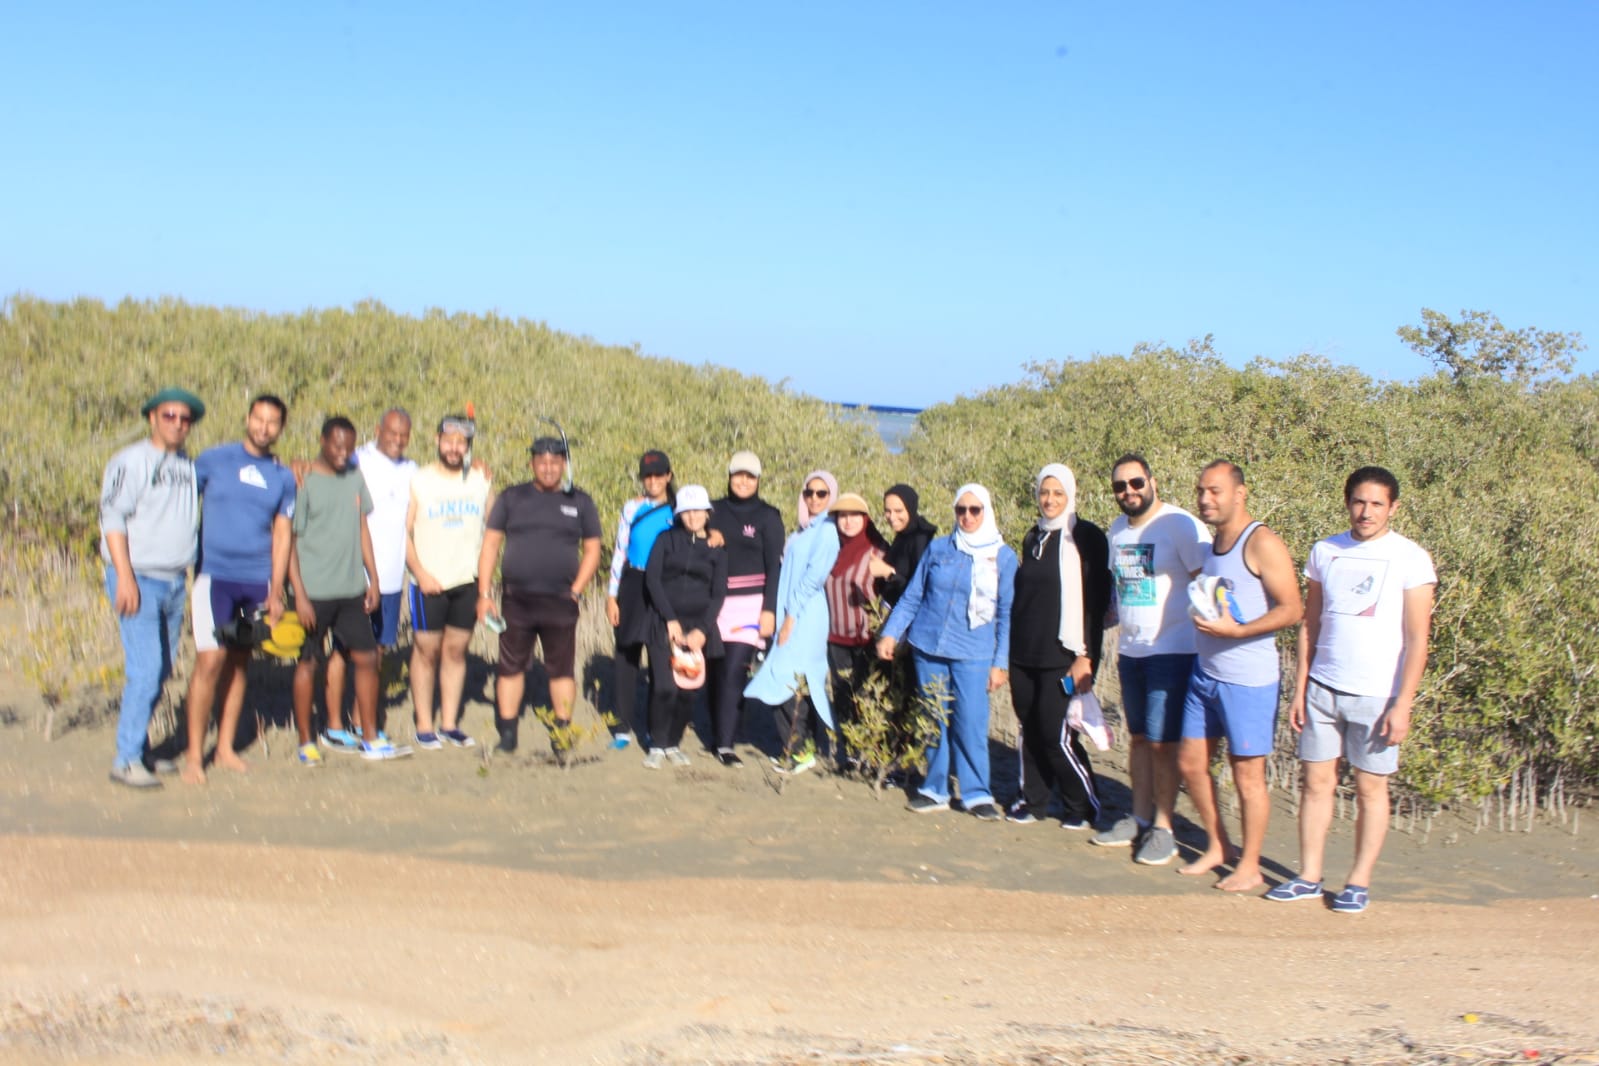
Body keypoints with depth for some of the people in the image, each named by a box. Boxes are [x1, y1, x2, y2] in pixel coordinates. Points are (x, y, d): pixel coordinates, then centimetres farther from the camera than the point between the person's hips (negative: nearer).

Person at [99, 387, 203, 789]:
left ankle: (134, 734, 25)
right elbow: (112, 518, -11)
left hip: (175, 581, 7)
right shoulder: (131, 461, -6)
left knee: (161, 671, 11)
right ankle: (126, 760, -5)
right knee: (145, 670, -12)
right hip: (139, 579, -7)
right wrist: (125, 577, -17)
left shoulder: (190, 466, 13)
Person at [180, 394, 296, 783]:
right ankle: (194, 754, -2)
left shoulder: (283, 478, 9)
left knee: (240, 662, 8)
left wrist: (275, 593, 3)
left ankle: (225, 748, 18)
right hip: (214, 575, -3)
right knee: (210, 661, -10)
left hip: (257, 580, 3)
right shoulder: (213, 460, 1)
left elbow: (281, 535, 9)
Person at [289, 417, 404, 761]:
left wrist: (372, 579, 12)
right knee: (308, 662, 4)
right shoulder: (303, 482, -7)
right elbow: (289, 541, -8)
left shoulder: (355, 478, 10)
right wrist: (299, 594, -12)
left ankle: (370, 738, 15)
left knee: (367, 658, 5)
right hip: (314, 590, -5)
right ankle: (306, 742, 13)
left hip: (352, 589, 5)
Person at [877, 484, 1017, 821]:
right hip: (928, 646, 2)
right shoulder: (937, 549, 6)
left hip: (973, 654, -2)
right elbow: (912, 596, 11)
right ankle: (936, 789, 18)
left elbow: (1006, 614, 3)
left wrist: (1000, 662, 0)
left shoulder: (1003, 557, 2)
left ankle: (977, 793, 5)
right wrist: (891, 632, 4)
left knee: (970, 724, -7)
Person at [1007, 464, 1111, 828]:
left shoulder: (1086, 537, -5)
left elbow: (1096, 601, -9)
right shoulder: (1033, 538, 15)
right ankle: (1033, 800, 20)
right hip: (1023, 654, 6)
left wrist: (1086, 655, -15)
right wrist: (1011, 645, 17)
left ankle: (1084, 805, 8)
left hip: (1061, 656, -6)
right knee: (1030, 730, 8)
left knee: (1055, 734, -7)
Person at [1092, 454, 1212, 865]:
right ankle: (1139, 818, 23)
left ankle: (1163, 828, 4)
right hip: (1129, 650, 7)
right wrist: (1111, 618, 11)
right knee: (1138, 737, 13)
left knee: (1162, 742, -5)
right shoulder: (1118, 528, 10)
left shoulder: (1181, 525, -13)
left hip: (1172, 650, -7)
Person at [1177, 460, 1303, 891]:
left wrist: (1235, 631, -25)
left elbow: (1291, 609, -18)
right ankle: (1218, 846, 30)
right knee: (1191, 762, 12)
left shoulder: (1262, 544, -13)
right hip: (1205, 674, 8)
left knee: (1247, 774, 2)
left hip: (1248, 680, -8)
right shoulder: (1213, 544, 12)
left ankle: (1249, 867, 15)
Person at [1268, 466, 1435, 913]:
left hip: (1376, 694, -3)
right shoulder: (1325, 552, 6)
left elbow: (1417, 639, -7)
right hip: (1322, 688, 3)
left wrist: (1403, 705, -12)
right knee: (1316, 781, 5)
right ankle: (1309, 877, 14)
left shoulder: (1410, 558, -6)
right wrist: (1300, 688, 5)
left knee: (1370, 788, 6)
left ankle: (1359, 882, 16)